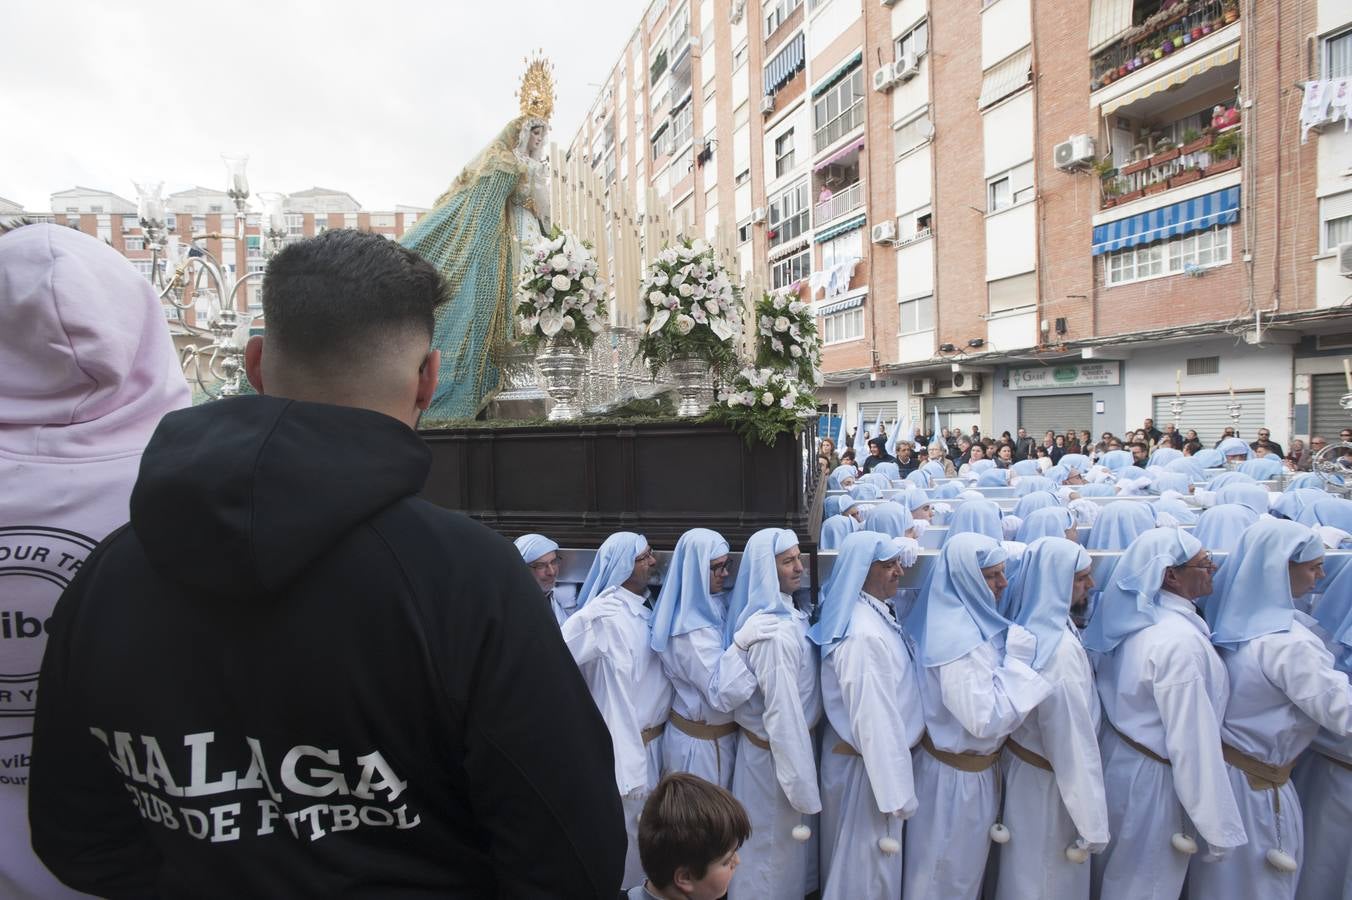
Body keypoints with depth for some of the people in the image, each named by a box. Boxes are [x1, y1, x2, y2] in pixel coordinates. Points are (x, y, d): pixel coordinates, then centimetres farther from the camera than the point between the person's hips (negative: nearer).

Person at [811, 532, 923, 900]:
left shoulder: (874, 612, -1)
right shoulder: (864, 635, -30)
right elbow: (875, 720, -28)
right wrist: (897, 793, -23)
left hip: (853, 751, 9)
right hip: (868, 762, -9)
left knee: (852, 857, 27)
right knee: (866, 863, 11)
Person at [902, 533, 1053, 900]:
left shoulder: (956, 619, 0)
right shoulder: (959, 639, -30)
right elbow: (987, 719, -29)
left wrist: (1008, 656, 3)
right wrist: (1018, 660, -24)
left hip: (943, 758, 8)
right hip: (961, 775, -8)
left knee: (937, 869, 26)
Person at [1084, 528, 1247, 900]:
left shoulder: (1134, 617, -1)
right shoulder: (1180, 641, -27)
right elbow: (1193, 741, -26)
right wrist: (1217, 826, -18)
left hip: (1118, 755, 8)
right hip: (1151, 778, -8)